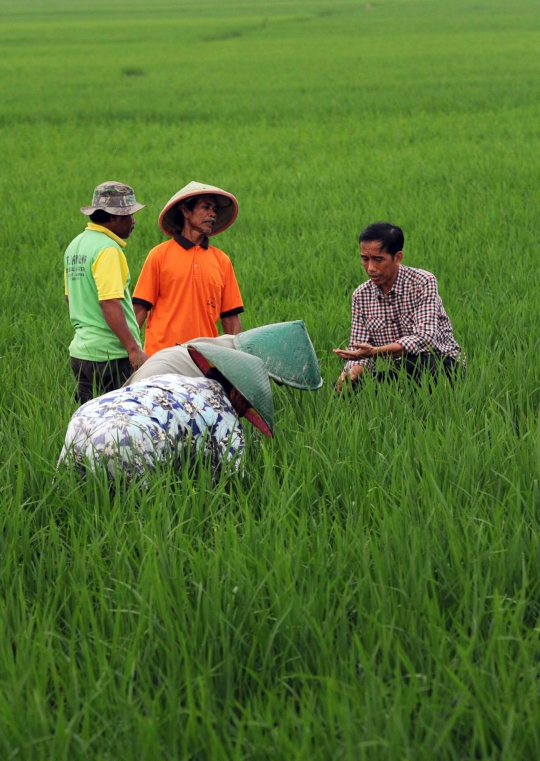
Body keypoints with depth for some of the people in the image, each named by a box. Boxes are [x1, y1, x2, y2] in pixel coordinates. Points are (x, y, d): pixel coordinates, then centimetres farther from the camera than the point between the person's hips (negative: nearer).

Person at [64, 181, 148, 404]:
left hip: (80, 350, 9)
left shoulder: (76, 245, 13)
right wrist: (133, 348, -24)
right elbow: (109, 303, -23)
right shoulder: (107, 249, -15)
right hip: (110, 354, -9)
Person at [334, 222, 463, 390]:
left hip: (442, 365, -5)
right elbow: (358, 350, 1)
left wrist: (375, 351, -40)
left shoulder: (423, 282, -14)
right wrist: (353, 371, -24)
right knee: (341, 387, -16)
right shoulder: (361, 296, 2)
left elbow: (425, 339, -27)